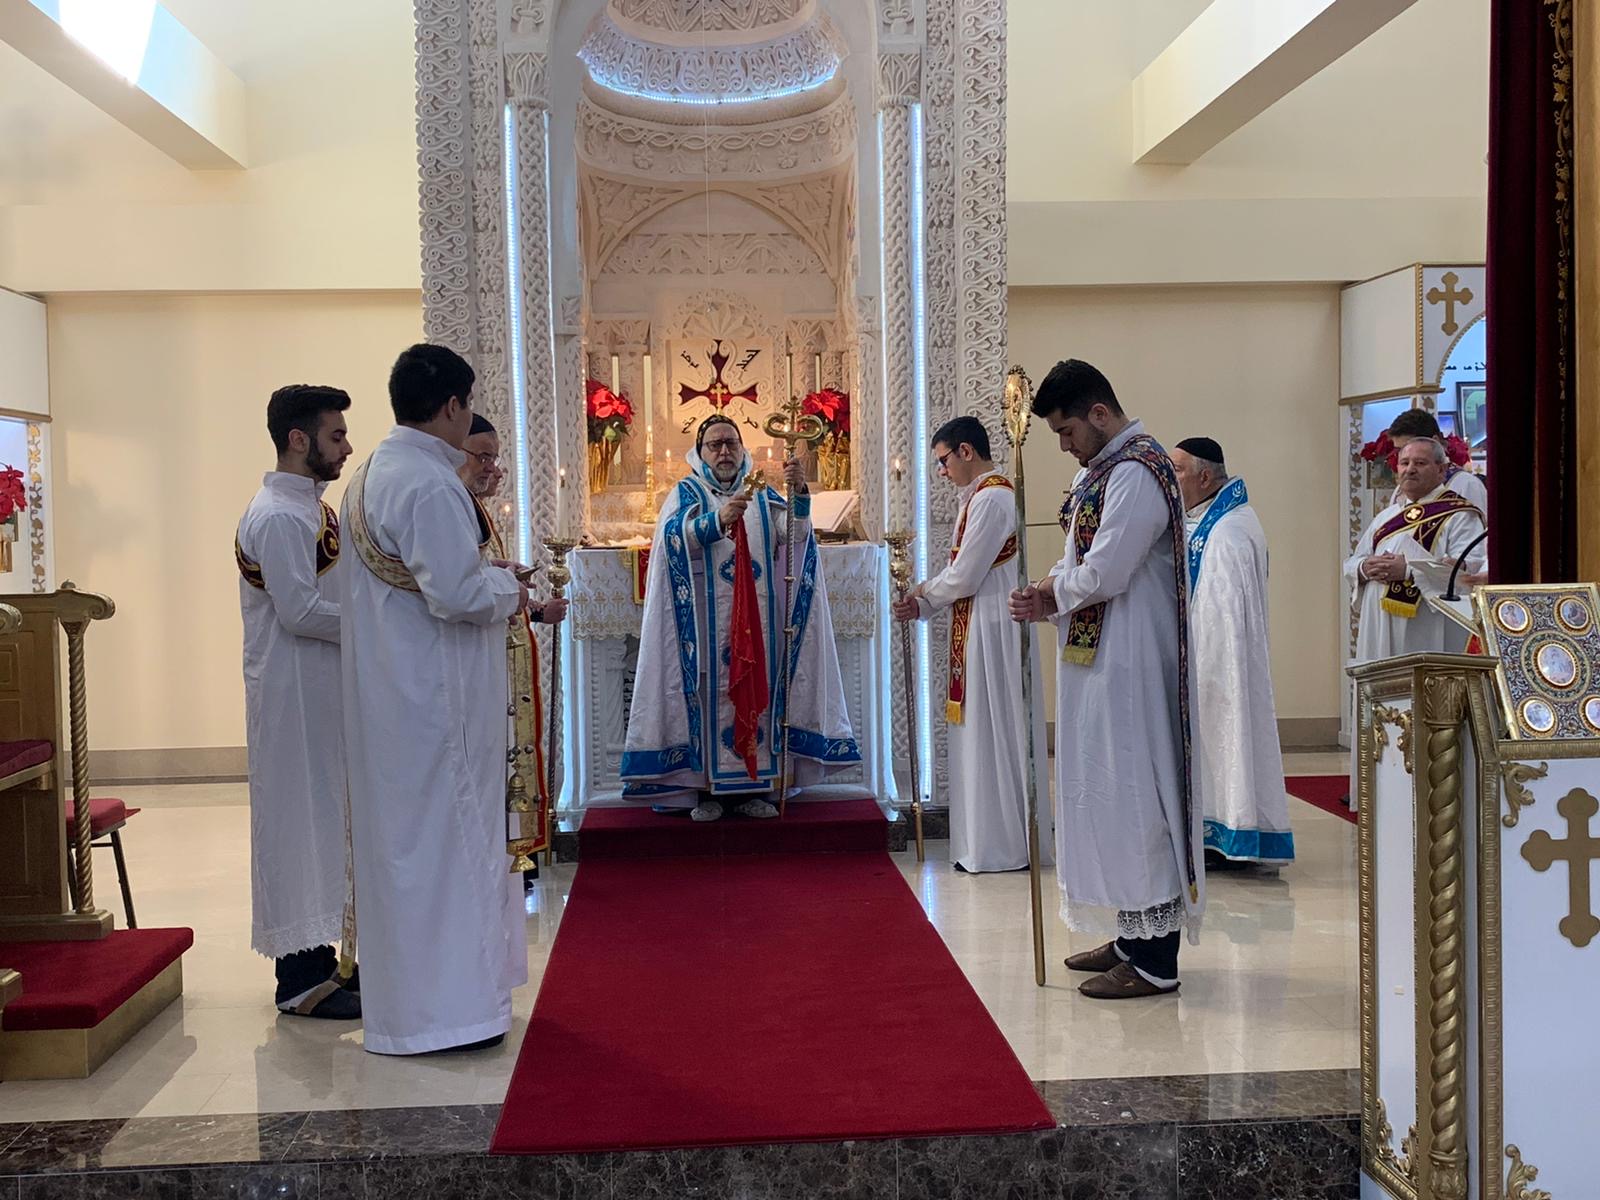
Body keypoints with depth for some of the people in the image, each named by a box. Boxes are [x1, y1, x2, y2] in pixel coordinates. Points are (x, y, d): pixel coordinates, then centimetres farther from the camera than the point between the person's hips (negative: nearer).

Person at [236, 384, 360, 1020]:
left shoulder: (308, 508, 15)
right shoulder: (278, 517, -16)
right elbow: (300, 612, -23)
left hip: (324, 691, 10)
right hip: (294, 696, -10)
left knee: (323, 818, 13)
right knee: (301, 818, -4)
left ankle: (314, 956, 23)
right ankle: (300, 979, 4)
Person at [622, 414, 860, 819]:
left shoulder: (762, 496, 14)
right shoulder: (686, 494, 7)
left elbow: (794, 532, -4)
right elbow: (675, 535, -14)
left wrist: (799, 494, -24)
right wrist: (717, 520, -32)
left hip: (758, 620, 3)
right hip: (706, 624, -3)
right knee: (709, 692, -5)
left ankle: (755, 788, 8)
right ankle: (704, 788, -1)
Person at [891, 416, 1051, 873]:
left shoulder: (990, 499, -17)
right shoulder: (986, 495, 16)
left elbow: (964, 576, -19)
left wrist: (924, 592, 0)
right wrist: (923, 607, 8)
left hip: (991, 630, -10)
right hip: (980, 628, 10)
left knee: (990, 732, -3)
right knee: (987, 732, 13)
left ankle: (998, 847, 6)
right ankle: (994, 842, 20)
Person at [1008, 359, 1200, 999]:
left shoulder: (1137, 473, -17)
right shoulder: (1099, 471, 15)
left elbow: (1105, 572, -23)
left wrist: (1052, 592, -5)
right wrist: (1050, 600, -1)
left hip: (1129, 664, -10)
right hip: (1098, 658, 10)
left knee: (1131, 794, -5)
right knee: (1110, 793, 14)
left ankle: (1154, 961, 2)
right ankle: (1133, 937, 25)